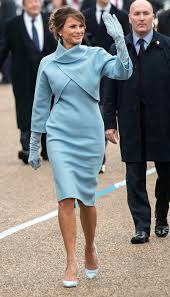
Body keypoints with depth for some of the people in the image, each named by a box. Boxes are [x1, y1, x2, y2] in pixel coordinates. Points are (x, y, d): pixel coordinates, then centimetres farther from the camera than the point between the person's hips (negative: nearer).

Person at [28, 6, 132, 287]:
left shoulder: (96, 55, 1)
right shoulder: (48, 64, 4)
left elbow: (123, 72, -17)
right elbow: (41, 106, 11)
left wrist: (119, 39, -29)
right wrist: (34, 146, 13)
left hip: (90, 135, 0)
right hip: (60, 136, 0)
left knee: (86, 198, 9)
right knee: (67, 197, -11)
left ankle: (90, 248, 34)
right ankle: (71, 263, -7)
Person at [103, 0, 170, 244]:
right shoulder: (118, 49, 5)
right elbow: (110, 89, 6)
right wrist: (110, 122, 1)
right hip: (131, 123, 1)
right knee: (135, 175, 1)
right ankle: (142, 226, 6)